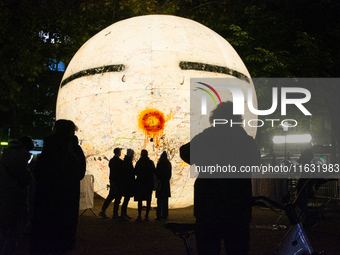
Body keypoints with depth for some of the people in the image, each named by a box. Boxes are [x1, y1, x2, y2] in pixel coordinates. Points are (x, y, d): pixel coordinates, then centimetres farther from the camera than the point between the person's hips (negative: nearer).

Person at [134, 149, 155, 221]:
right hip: (149, 183, 3)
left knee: (140, 200, 2)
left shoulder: (139, 162, -9)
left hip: (140, 183, -3)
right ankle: (146, 216, 6)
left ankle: (139, 216, -2)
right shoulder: (151, 162, 2)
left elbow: (136, 172, -6)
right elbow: (153, 173, 7)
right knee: (148, 200, 7)